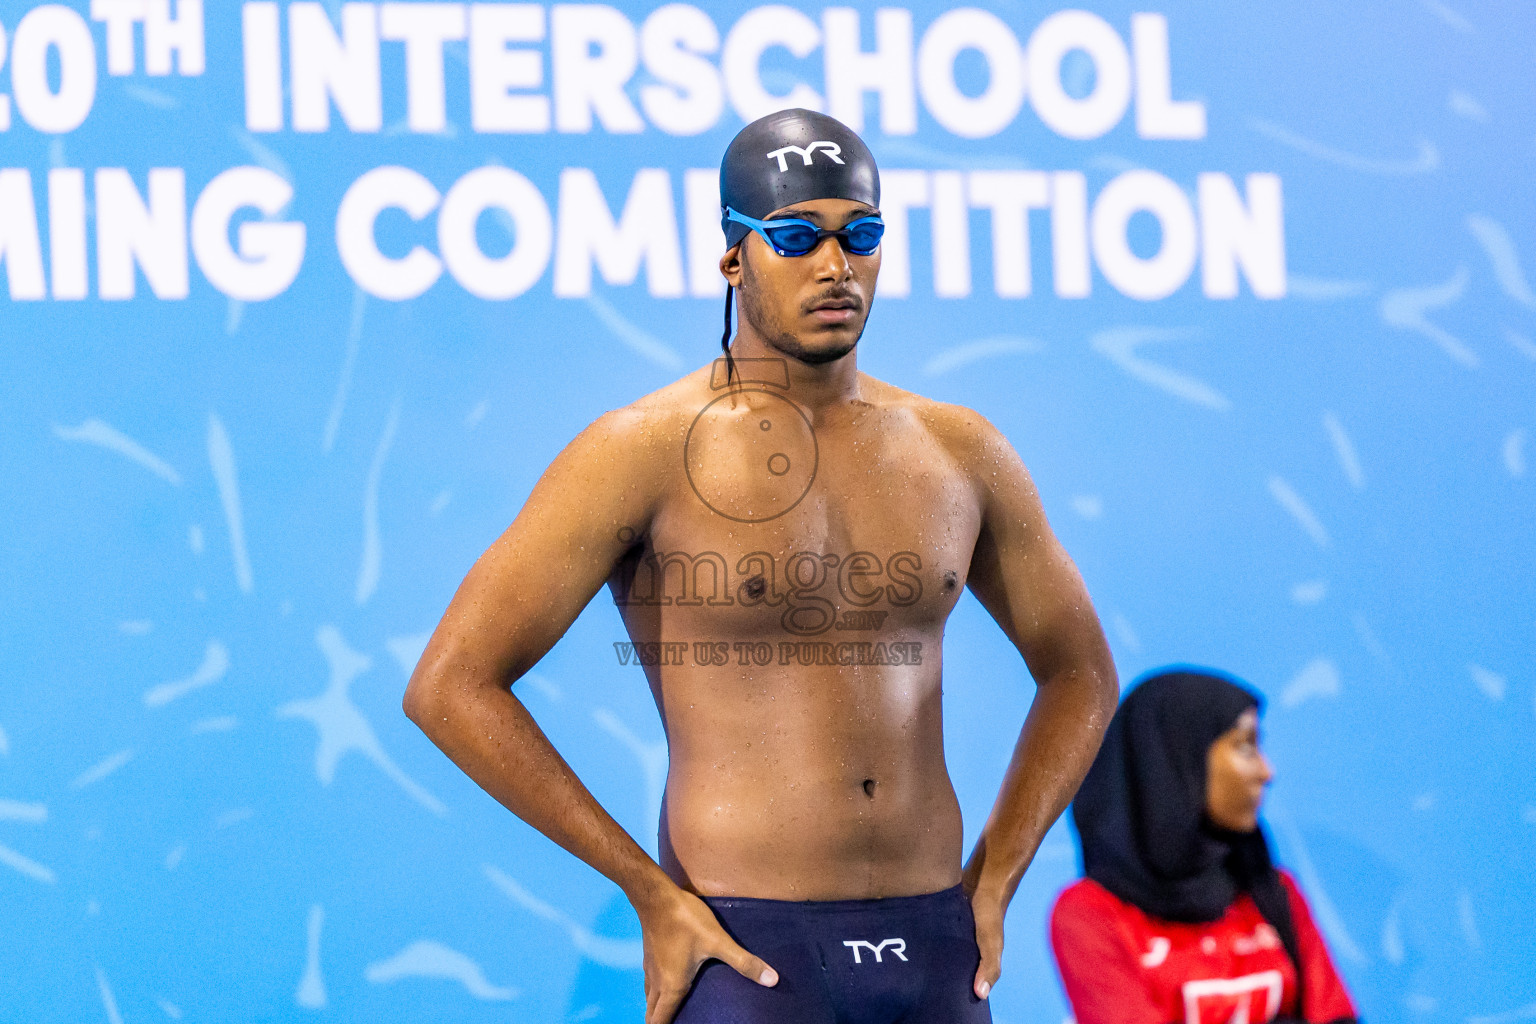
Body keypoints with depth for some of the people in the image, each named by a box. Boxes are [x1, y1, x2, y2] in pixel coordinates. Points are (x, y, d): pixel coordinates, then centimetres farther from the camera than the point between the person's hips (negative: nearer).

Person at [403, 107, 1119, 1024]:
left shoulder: (960, 454, 9)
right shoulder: (646, 452, -6)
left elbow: (1081, 673, 22)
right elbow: (449, 687, -10)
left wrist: (991, 881, 9)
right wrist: (651, 893, -10)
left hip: (932, 950, 5)